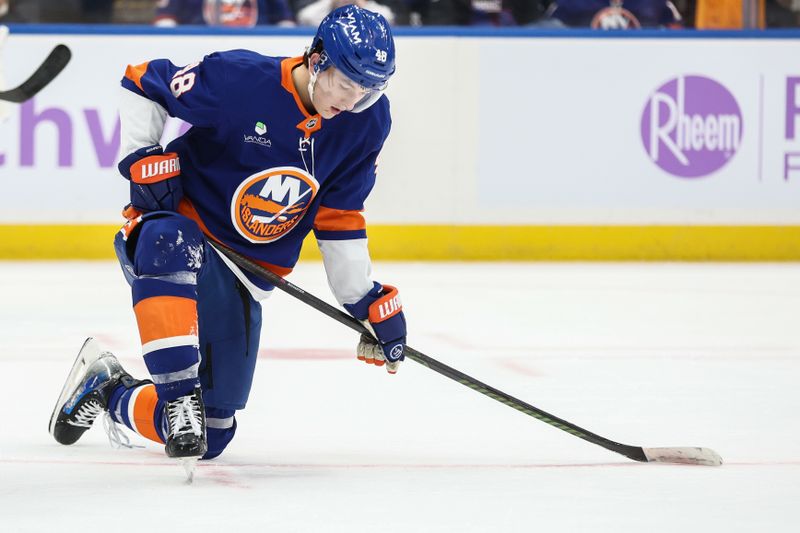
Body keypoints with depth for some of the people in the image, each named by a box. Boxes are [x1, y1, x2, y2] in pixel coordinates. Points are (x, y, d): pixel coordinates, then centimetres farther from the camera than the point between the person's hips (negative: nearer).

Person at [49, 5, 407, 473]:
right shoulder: (242, 80, -22)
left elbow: (339, 220, 4)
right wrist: (145, 159, -20)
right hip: (184, 232, -5)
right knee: (167, 241, -45)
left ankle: (108, 390, 33)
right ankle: (179, 396, -39)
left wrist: (371, 302, 0)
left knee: (210, 435, 4)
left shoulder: (366, 122, -5)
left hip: (242, 280, 5)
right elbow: (142, 84, -9)